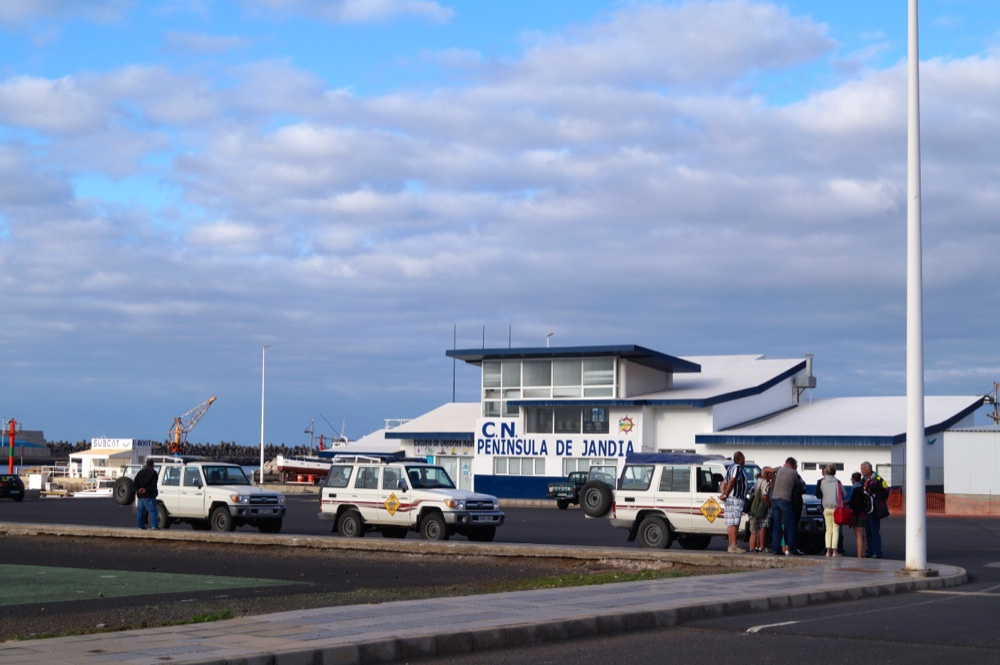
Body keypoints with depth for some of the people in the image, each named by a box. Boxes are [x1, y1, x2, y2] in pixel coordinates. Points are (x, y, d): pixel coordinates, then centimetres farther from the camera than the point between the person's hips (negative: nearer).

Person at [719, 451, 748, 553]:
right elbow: (732, 481, -21)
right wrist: (725, 495, -15)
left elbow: (724, 482, 18)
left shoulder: (731, 467, 21)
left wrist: (723, 494, 3)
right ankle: (733, 546, -18)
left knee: (730, 523, 9)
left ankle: (731, 545, 11)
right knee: (734, 523, -13)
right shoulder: (737, 467, -11)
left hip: (730, 499, 10)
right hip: (735, 499, -10)